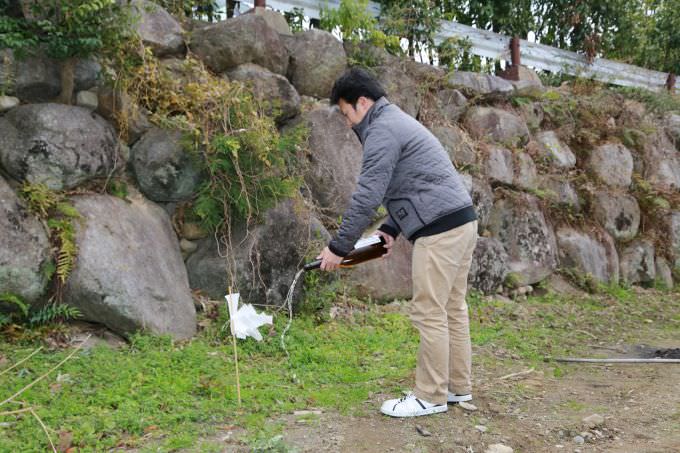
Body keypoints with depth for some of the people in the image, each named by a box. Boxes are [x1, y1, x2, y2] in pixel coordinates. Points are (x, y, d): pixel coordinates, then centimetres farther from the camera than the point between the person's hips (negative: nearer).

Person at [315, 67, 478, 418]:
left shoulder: (382, 130, -10)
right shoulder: (396, 122, 23)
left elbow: (367, 196, -15)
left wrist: (339, 247, -8)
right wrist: (391, 229, 18)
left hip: (440, 229, -10)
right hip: (462, 221, 10)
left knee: (429, 313, -4)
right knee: (452, 309, 14)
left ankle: (431, 396, 6)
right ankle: (458, 387, 23)